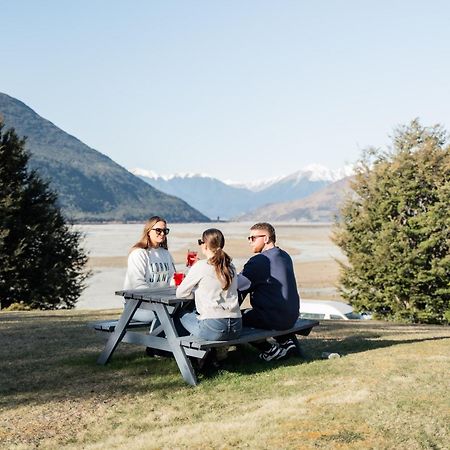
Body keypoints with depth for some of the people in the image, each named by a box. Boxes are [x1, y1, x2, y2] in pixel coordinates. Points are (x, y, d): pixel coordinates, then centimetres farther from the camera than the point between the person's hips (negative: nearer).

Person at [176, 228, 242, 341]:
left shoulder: (200, 266, -7)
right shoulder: (230, 266, 8)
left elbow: (180, 293, 3)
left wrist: (196, 292, 20)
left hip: (213, 330, -6)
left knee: (183, 314, 21)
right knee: (196, 311, 29)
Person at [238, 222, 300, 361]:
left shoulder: (260, 260, -18)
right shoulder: (285, 256, 10)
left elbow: (238, 285, -17)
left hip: (274, 319, -9)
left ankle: (269, 350, 0)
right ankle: (286, 340, 20)